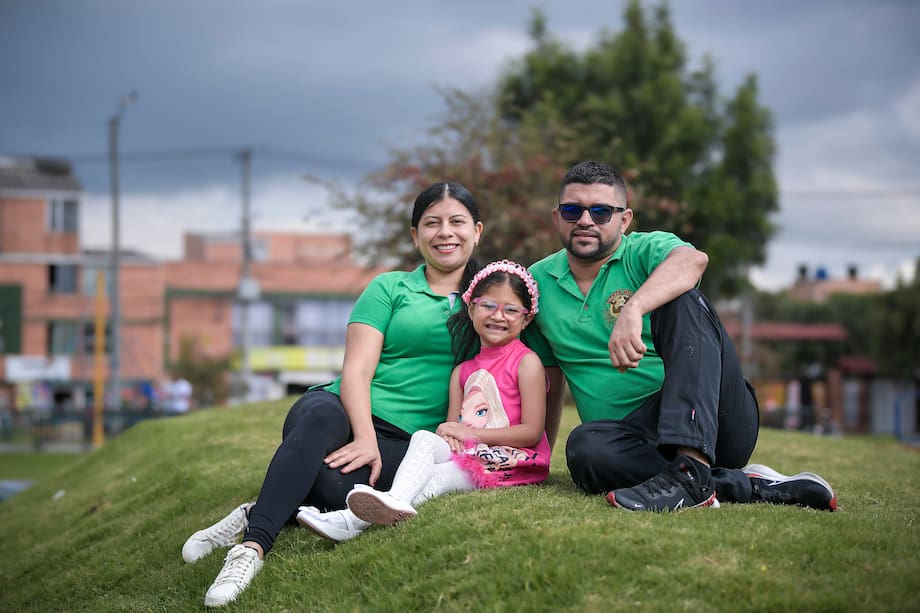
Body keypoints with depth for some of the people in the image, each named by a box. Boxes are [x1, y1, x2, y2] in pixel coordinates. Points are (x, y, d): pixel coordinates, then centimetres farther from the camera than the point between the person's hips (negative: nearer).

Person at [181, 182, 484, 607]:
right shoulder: (389, 288, 12)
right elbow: (356, 371, 0)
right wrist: (364, 437, -18)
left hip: (404, 440, 0)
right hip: (347, 412, 0)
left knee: (332, 487, -38)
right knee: (320, 417, -41)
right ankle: (252, 547, -47)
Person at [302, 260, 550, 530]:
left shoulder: (526, 362, 0)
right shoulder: (462, 371, 20)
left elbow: (532, 432, -8)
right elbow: (452, 430, 13)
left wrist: (469, 433, -10)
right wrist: (448, 434, -14)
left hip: (512, 462, -5)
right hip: (468, 452, 5)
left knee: (434, 478, -30)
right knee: (424, 437, -26)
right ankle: (395, 500, -55)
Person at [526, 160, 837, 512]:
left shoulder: (646, 251, 0)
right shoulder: (538, 282, 13)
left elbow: (692, 260, -26)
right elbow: (549, 381, 22)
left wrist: (633, 309, -42)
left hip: (713, 423, -2)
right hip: (639, 438, 3)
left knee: (680, 300, -27)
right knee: (585, 448, -34)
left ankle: (690, 471, -42)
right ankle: (740, 484, -28)